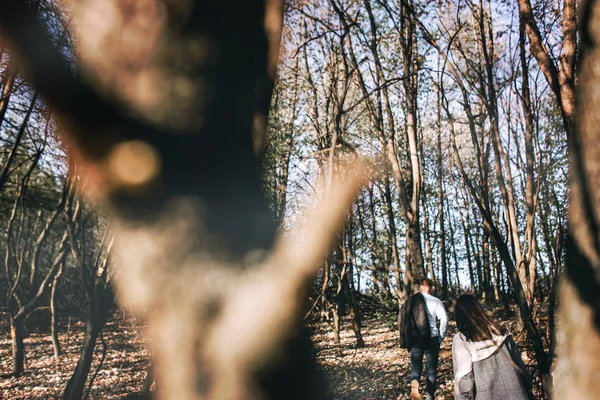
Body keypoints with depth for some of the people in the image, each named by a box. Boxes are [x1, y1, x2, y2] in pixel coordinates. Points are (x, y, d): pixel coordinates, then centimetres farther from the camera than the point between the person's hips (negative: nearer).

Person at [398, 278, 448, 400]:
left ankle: (414, 382, -23)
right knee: (431, 368, 13)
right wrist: (440, 337, 0)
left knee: (415, 366, 9)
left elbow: (401, 319, 6)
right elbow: (444, 319, -12)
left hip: (414, 339, 2)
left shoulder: (409, 301, 6)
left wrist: (406, 337, 12)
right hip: (431, 339, -2)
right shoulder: (436, 301, -3)